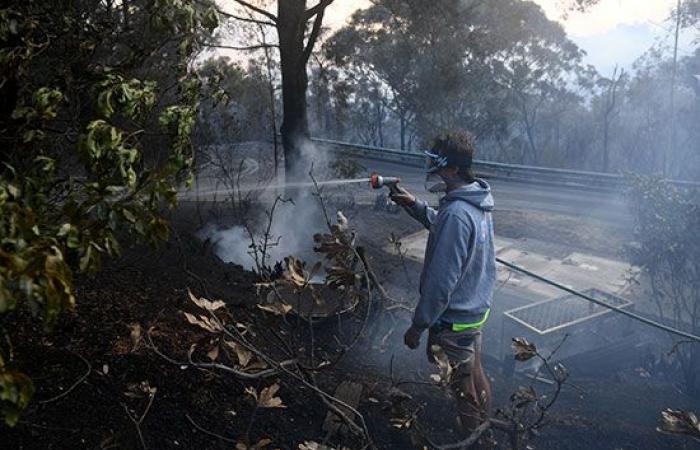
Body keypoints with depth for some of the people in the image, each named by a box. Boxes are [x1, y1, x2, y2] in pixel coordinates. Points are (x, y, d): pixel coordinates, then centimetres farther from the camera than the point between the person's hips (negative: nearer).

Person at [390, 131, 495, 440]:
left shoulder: (456, 214, -30)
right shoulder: (477, 202, 0)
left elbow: (440, 281, -27)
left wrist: (418, 326, -18)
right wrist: (413, 204, 5)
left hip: (454, 321, -9)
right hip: (476, 310, 9)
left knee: (463, 389, 10)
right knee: (476, 377, 25)